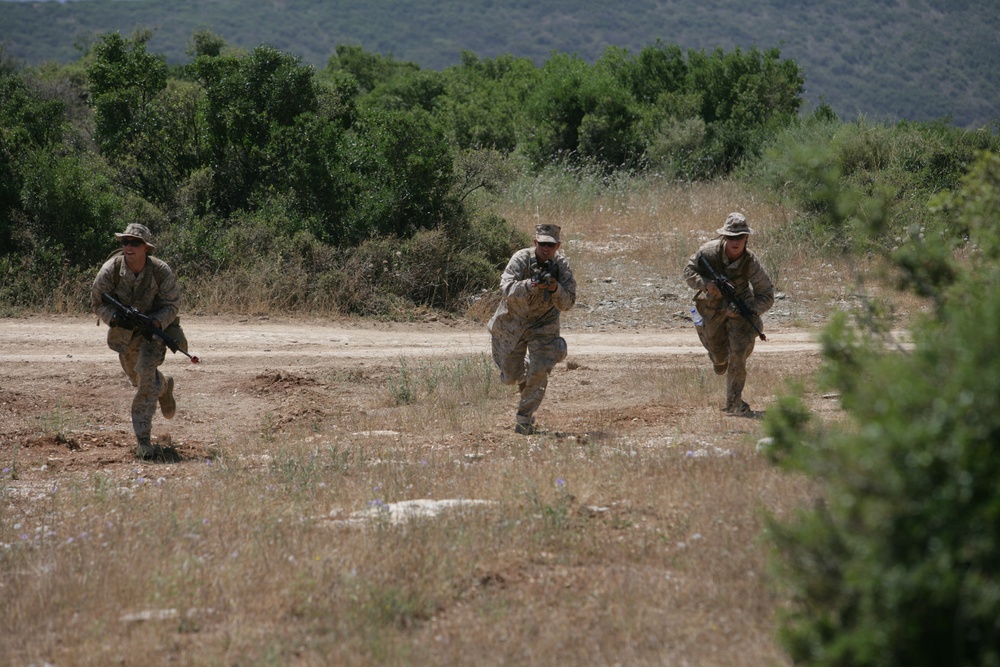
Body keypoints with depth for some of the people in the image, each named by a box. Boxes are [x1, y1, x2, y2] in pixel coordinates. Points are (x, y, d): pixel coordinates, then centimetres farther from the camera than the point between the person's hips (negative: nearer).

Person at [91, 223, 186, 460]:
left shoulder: (161, 271, -24)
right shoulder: (110, 271, -22)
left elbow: (171, 304, -13)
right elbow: (98, 303, -11)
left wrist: (156, 322, -32)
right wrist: (115, 318, -31)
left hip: (155, 327, -3)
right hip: (124, 331, 3)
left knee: (146, 376, -22)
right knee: (137, 377, 20)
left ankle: (143, 441, -19)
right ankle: (164, 386, 59)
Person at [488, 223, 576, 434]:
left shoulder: (562, 265, -15)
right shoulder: (521, 259, -23)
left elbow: (567, 303, -17)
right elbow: (506, 290, -35)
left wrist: (555, 288, -37)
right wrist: (531, 284, -50)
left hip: (543, 324, 1)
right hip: (512, 322, -1)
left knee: (539, 372, -14)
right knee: (511, 377, 7)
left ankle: (524, 417, 2)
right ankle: (523, 373, 44)